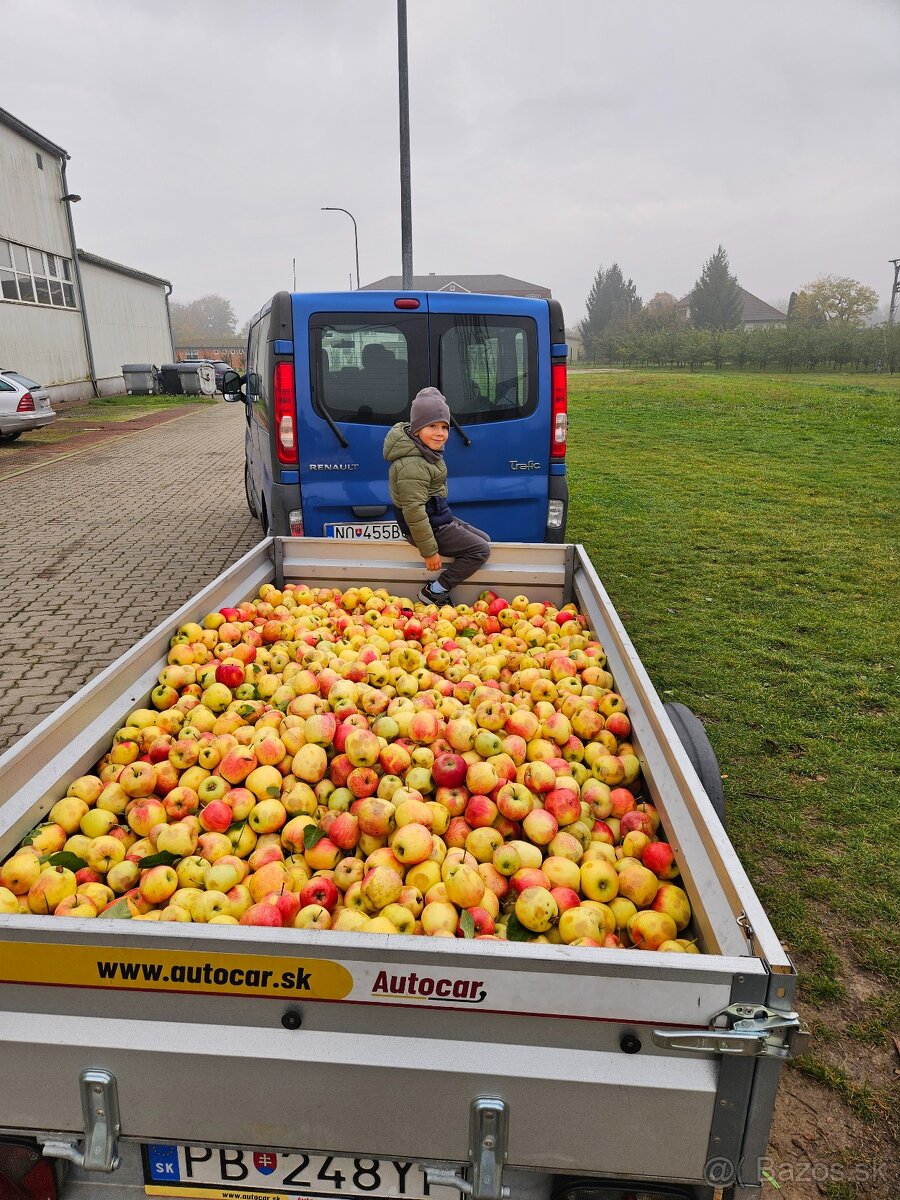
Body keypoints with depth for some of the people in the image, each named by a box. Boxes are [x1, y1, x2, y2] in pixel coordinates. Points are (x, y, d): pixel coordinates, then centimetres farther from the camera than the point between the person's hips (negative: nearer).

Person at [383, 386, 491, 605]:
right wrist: (429, 552, -24)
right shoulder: (412, 465, -29)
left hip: (439, 517, 11)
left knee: (484, 540, 17)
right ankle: (435, 591, -2)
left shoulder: (425, 450, 2)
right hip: (429, 527, -11)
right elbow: (414, 512, -29)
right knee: (481, 550, -7)